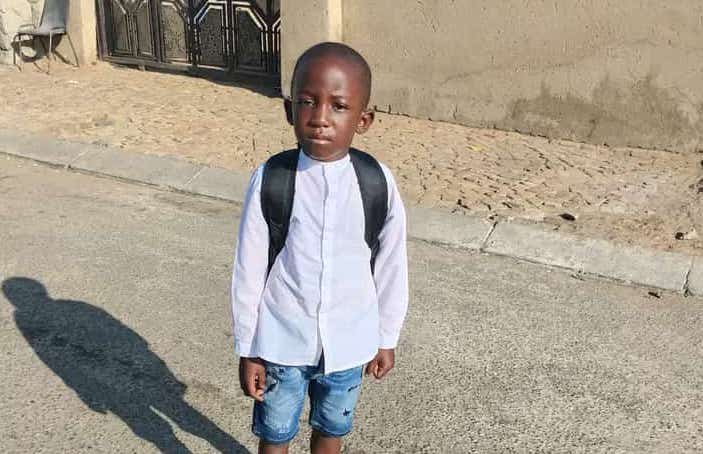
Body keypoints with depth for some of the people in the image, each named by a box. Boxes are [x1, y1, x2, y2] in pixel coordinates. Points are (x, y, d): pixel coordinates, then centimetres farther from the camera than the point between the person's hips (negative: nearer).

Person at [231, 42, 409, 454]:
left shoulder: (378, 183, -14)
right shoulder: (270, 180, -17)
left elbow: (391, 267, -2)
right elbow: (249, 270, -9)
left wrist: (387, 338, 6)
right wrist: (247, 349, -3)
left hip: (347, 343, 1)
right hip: (281, 341, -1)